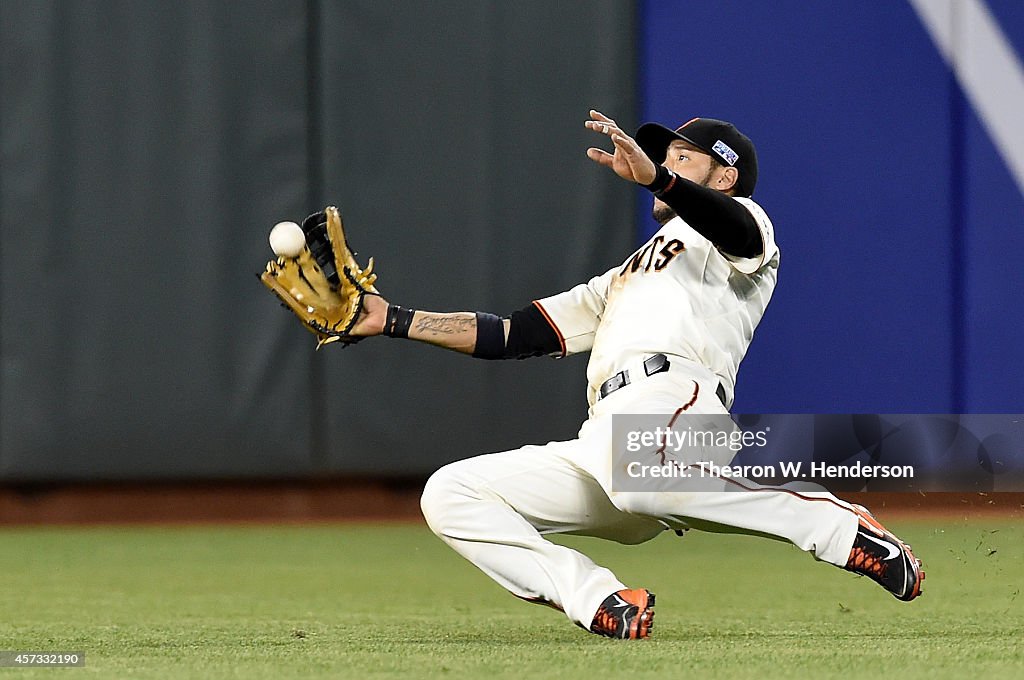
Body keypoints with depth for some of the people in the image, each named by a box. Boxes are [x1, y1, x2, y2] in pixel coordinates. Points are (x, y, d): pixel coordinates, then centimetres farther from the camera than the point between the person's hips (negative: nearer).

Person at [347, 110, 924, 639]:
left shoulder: (739, 223, 19)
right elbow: (511, 335, 38)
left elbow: (739, 232, -9)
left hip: (671, 402, -8)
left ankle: (848, 531, -25)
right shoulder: (623, 279, 42)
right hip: (602, 443, 8)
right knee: (449, 495, -5)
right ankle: (605, 606, -16)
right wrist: (392, 321, 30)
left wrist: (655, 177, -26)